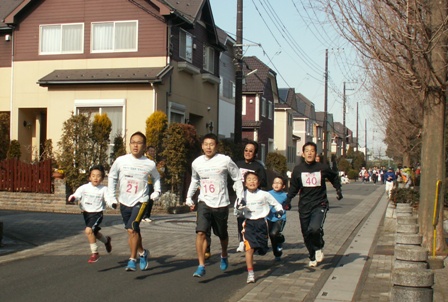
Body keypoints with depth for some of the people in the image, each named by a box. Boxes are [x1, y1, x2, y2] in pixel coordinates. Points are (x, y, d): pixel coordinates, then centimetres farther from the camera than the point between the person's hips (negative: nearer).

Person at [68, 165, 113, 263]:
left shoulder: (104, 189, -9)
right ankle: (106, 240, 56)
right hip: (86, 213, 5)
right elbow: (77, 195, -15)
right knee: (94, 233, 22)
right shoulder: (84, 188, -5)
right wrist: (72, 198, -37)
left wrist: (113, 204, -32)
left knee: (88, 230, -25)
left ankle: (94, 253, -10)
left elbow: (108, 200, -11)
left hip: (97, 213, -5)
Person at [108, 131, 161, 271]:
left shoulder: (150, 164, -6)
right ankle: (142, 253, 39)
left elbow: (156, 177, 15)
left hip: (141, 201, -3)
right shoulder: (121, 161, -6)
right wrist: (112, 197, 6)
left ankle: (132, 260, -8)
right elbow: (112, 177, 9)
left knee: (132, 228, -21)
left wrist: (157, 191, 1)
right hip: (124, 202, 3)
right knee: (133, 232, 14)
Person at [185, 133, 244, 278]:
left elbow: (237, 178, 1)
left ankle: (224, 256, 46)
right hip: (204, 203, 1)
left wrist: (240, 198, -4)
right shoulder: (196, 163, 1)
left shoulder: (225, 160, -9)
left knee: (222, 234, 15)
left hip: (221, 204, -1)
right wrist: (189, 197, 14)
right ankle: (201, 266, -12)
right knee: (200, 232, -17)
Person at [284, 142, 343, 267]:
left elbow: (334, 177, 18)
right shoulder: (298, 169, 1)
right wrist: (288, 201, 0)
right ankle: (313, 257, 31)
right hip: (304, 206, 3)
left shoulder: (323, 168, -3)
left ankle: (319, 248, 7)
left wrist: (338, 189, 6)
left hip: (320, 204, -2)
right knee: (306, 234, 7)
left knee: (315, 228, -24)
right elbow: (293, 187, 12)